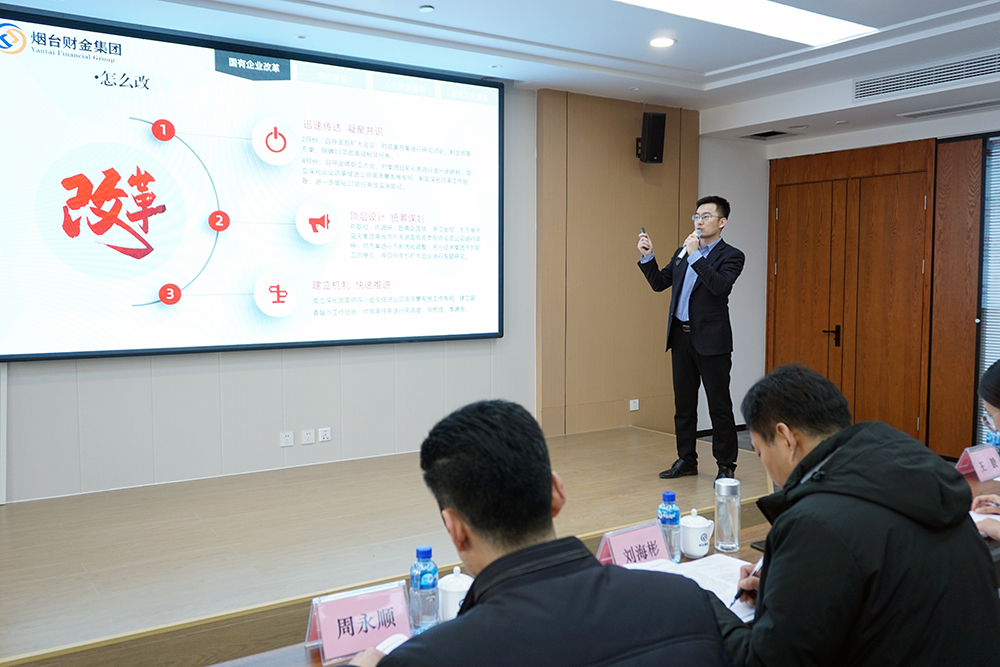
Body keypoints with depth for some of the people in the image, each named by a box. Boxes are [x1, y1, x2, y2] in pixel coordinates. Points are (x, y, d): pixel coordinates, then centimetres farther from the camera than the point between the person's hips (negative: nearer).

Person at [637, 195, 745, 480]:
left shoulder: (731, 256, -5)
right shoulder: (682, 253, 15)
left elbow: (719, 285, -22)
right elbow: (659, 283, 14)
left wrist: (695, 255, -24)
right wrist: (647, 256, 1)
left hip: (711, 340, -6)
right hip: (681, 337, 6)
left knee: (719, 405, 2)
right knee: (683, 403, 13)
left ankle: (725, 465, 13)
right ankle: (686, 460, 24)